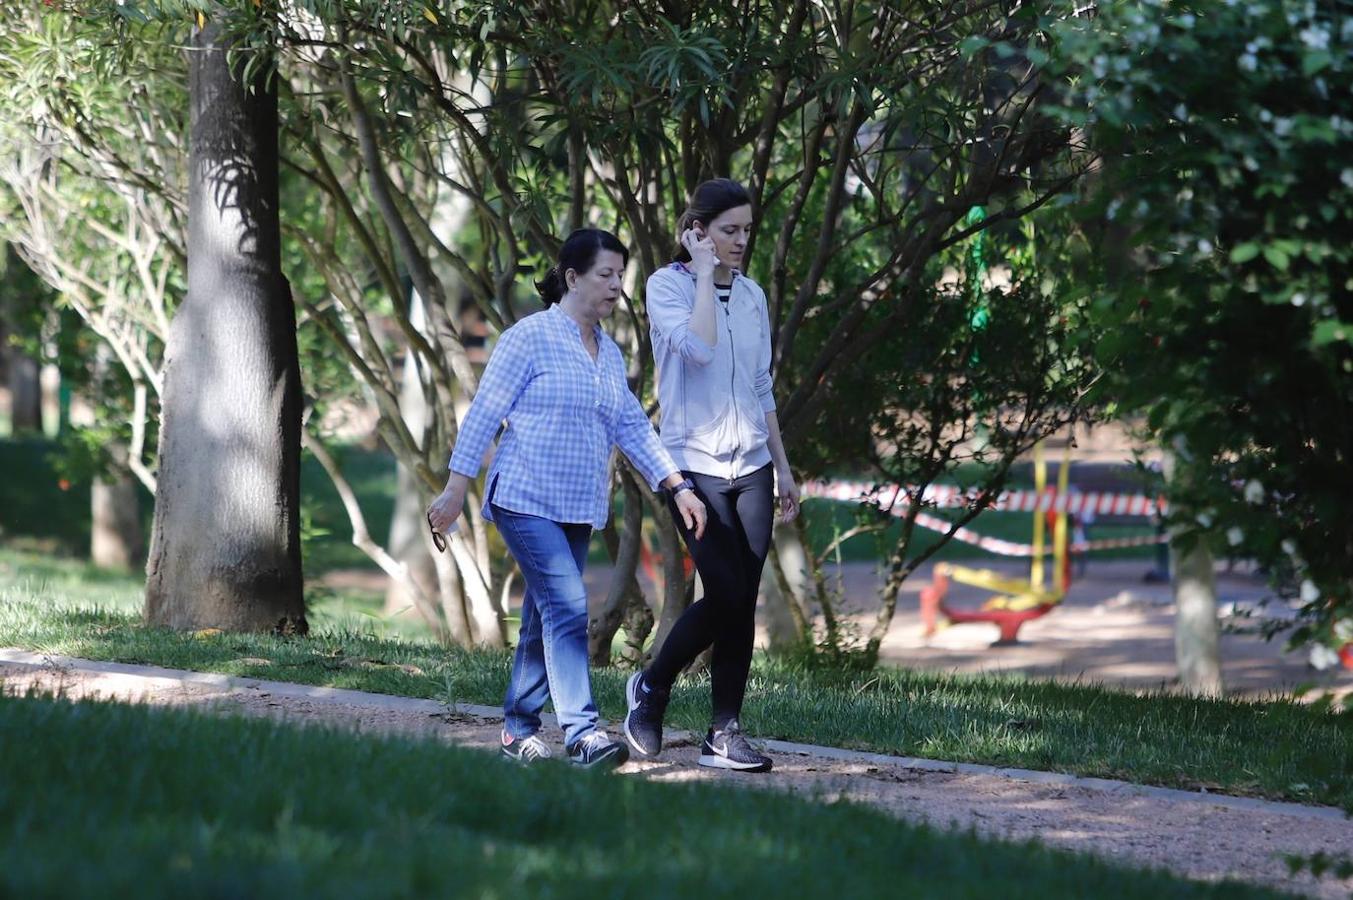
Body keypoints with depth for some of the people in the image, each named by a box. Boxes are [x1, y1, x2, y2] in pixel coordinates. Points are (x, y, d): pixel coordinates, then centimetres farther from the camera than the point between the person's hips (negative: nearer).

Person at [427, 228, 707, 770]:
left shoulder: (609, 354, 14)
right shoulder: (530, 338, -8)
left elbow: (633, 427, 14)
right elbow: (484, 414, -8)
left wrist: (677, 486, 4)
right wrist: (456, 490, -11)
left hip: (579, 510, 7)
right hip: (525, 501, -7)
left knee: (544, 619, 10)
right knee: (568, 607, -18)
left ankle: (519, 727, 20)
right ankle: (581, 733, -22)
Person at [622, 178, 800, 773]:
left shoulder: (752, 295, 12)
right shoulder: (668, 285, -3)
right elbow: (697, 346, -23)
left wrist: (782, 468, 18)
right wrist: (706, 273, -13)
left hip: (751, 465, 5)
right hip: (695, 464, -5)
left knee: (743, 603, 0)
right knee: (725, 595, -14)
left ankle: (724, 733, 4)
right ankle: (652, 687, 9)